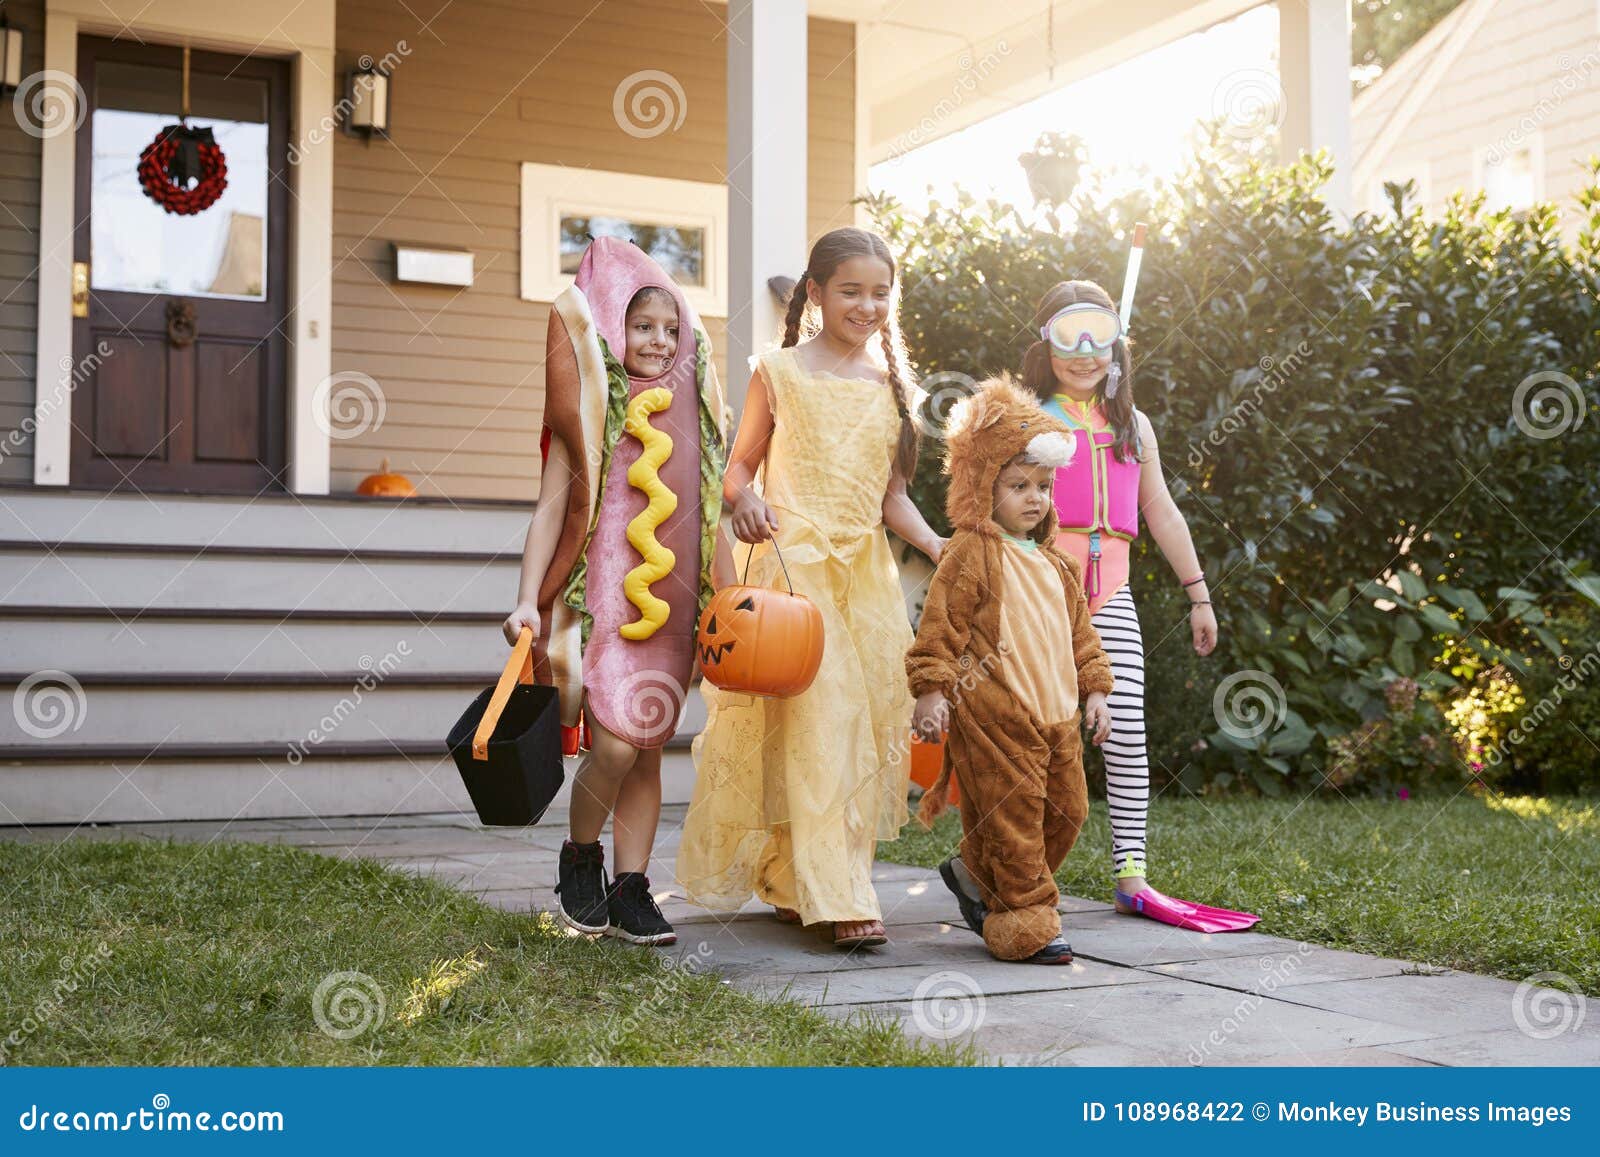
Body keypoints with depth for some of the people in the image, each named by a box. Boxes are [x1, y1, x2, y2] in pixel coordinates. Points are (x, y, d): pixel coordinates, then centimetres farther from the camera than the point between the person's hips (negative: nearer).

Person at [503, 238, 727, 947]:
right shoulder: (588, 409, 1)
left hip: (669, 603, 4)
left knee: (649, 748, 5)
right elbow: (552, 507, -2)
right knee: (618, 739, -15)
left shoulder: (692, 412, 12)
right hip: (598, 595, -4)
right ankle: (580, 857, 10)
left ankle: (630, 889, 14)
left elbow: (710, 510, 18)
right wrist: (528, 600, -11)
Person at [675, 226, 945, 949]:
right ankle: (841, 898, -13)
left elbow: (891, 497, 15)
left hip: (866, 570, 5)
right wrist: (745, 500, -16)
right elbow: (740, 464, 6)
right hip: (793, 563, -5)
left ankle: (792, 883, 15)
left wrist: (937, 546, 0)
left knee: (867, 720, 3)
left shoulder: (891, 384, 14)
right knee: (817, 720, -13)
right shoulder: (779, 372, 3)